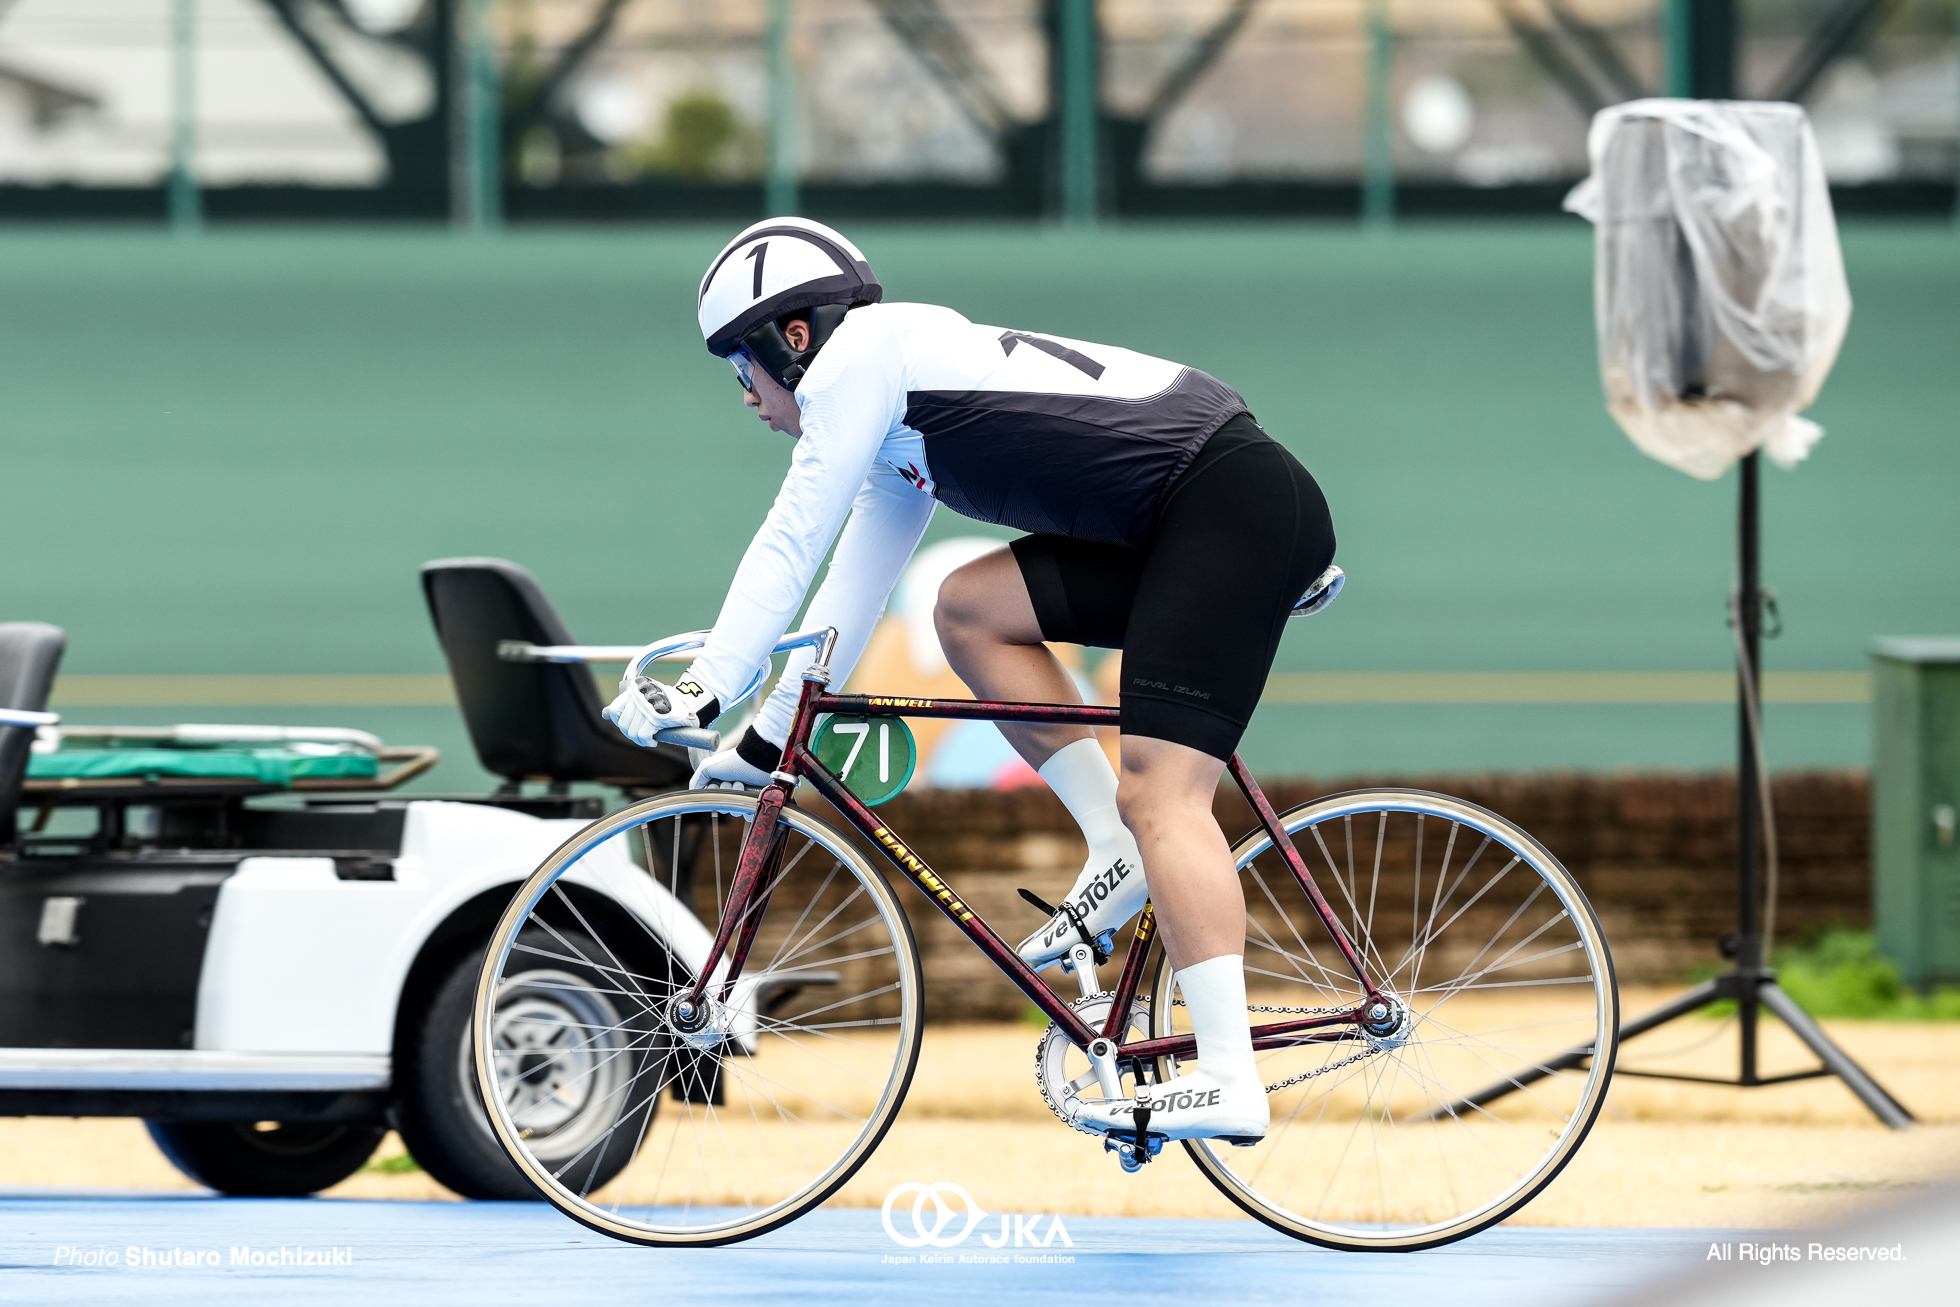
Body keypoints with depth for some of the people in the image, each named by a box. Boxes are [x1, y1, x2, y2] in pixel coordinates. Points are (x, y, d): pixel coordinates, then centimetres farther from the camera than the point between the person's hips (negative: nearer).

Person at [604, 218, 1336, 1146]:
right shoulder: (893, 424, 25)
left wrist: (703, 689, -4)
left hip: (1235, 502, -10)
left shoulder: (860, 352, -2)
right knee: (969, 607, 12)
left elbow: (789, 542, -6)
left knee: (1162, 791, -16)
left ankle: (1228, 1079, -24)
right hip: (1172, 536, 10)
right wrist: (765, 742, 32)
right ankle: (1120, 851, 6)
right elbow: (848, 599, 31)